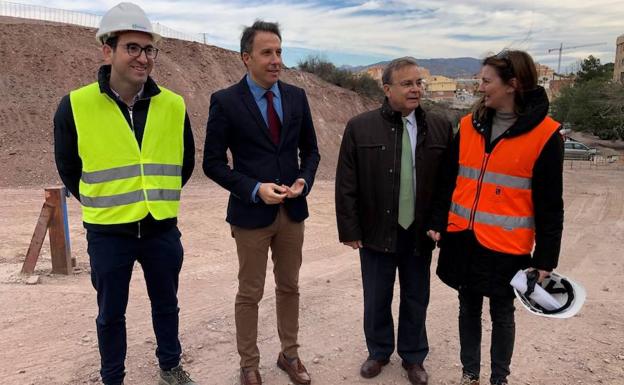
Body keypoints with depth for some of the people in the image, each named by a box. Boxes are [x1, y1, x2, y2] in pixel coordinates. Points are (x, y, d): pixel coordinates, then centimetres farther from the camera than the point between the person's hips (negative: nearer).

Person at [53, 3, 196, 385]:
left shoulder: (173, 105, -5)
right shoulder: (76, 106, -12)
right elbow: (68, 167, 3)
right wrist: (101, 205, 9)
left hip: (162, 228, 2)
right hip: (108, 232, -2)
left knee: (166, 305, 19)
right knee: (111, 313, 15)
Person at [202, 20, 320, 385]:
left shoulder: (297, 96, 3)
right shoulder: (226, 101, -9)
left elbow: (310, 149, 11)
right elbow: (213, 162, -7)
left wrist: (304, 180, -9)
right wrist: (254, 189, -19)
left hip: (293, 210, 4)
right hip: (251, 213, -4)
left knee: (290, 287, 17)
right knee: (250, 294, 9)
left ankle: (290, 354, 35)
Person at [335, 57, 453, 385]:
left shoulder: (440, 127, 0)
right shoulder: (360, 128, -6)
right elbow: (346, 185, -4)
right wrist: (350, 229, -6)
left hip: (421, 233, 1)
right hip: (377, 232, -1)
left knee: (416, 299, 16)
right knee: (376, 300, 14)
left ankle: (413, 357, 37)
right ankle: (379, 352, 38)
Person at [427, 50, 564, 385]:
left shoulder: (544, 135, -9)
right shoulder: (469, 125, 1)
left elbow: (549, 204, -7)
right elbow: (448, 181, 8)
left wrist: (545, 258, -5)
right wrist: (438, 223, 5)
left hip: (506, 246, -3)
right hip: (462, 239, 4)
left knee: (501, 313, 14)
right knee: (469, 308, 16)